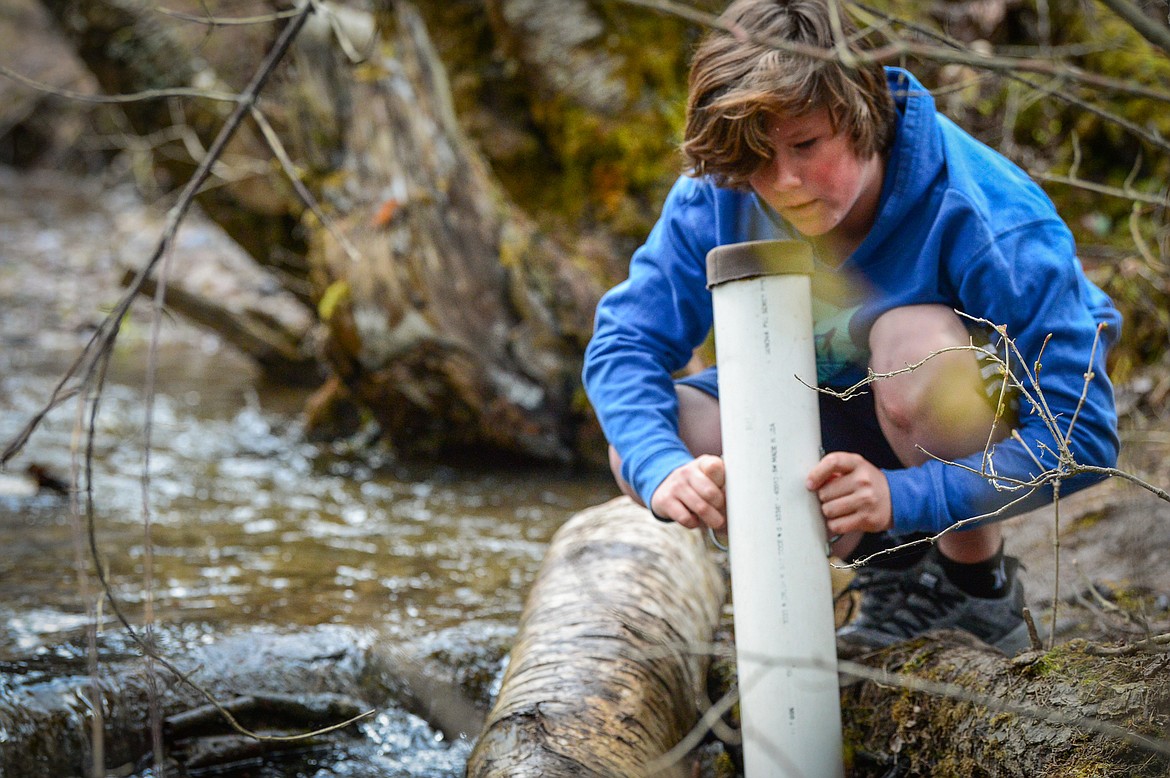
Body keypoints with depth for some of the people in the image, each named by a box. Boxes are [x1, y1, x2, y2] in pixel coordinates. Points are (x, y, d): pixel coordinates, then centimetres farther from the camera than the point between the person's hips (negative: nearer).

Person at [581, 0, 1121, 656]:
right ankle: (893, 563, 1)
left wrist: (901, 496, -48)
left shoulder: (990, 220, -34)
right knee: (644, 446, -19)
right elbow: (625, 343, -17)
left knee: (913, 338, -39)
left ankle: (979, 583, -12)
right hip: (843, 415, 5)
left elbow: (1084, 437, -35)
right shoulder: (716, 199, -21)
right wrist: (663, 469, -39)